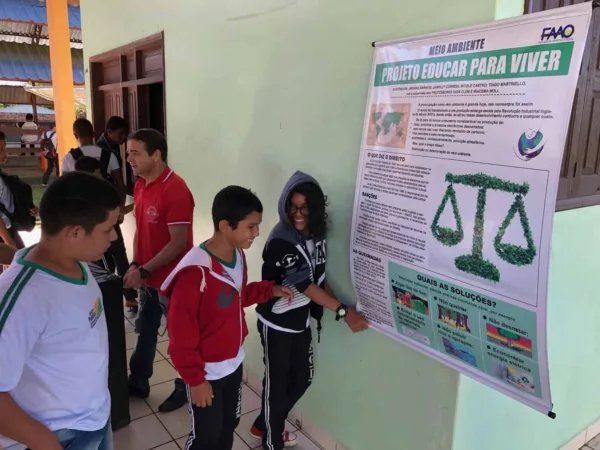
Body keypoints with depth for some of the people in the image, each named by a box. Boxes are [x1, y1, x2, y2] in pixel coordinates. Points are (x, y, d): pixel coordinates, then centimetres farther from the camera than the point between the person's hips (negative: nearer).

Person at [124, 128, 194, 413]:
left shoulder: (175, 189, -23)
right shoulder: (140, 186, 4)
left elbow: (178, 243, -23)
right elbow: (140, 229, 11)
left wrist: (143, 271, -20)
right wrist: (135, 265, 1)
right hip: (148, 277, 8)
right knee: (145, 331, 22)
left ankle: (185, 388, 30)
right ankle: (138, 383, 41)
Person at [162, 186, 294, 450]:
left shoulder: (238, 255, -6)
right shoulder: (195, 271, -31)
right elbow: (180, 333, -23)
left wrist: (270, 290, -3)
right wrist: (195, 379, -16)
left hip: (233, 362, 7)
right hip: (206, 371, -7)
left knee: (229, 422, 24)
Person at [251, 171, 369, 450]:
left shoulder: (316, 233, -1)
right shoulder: (280, 241, -25)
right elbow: (304, 284, -28)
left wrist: (336, 307, -4)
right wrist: (343, 311, -28)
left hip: (302, 320, 8)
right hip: (277, 322, -8)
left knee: (303, 378, 20)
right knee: (277, 381, 8)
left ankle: (264, 425, 42)